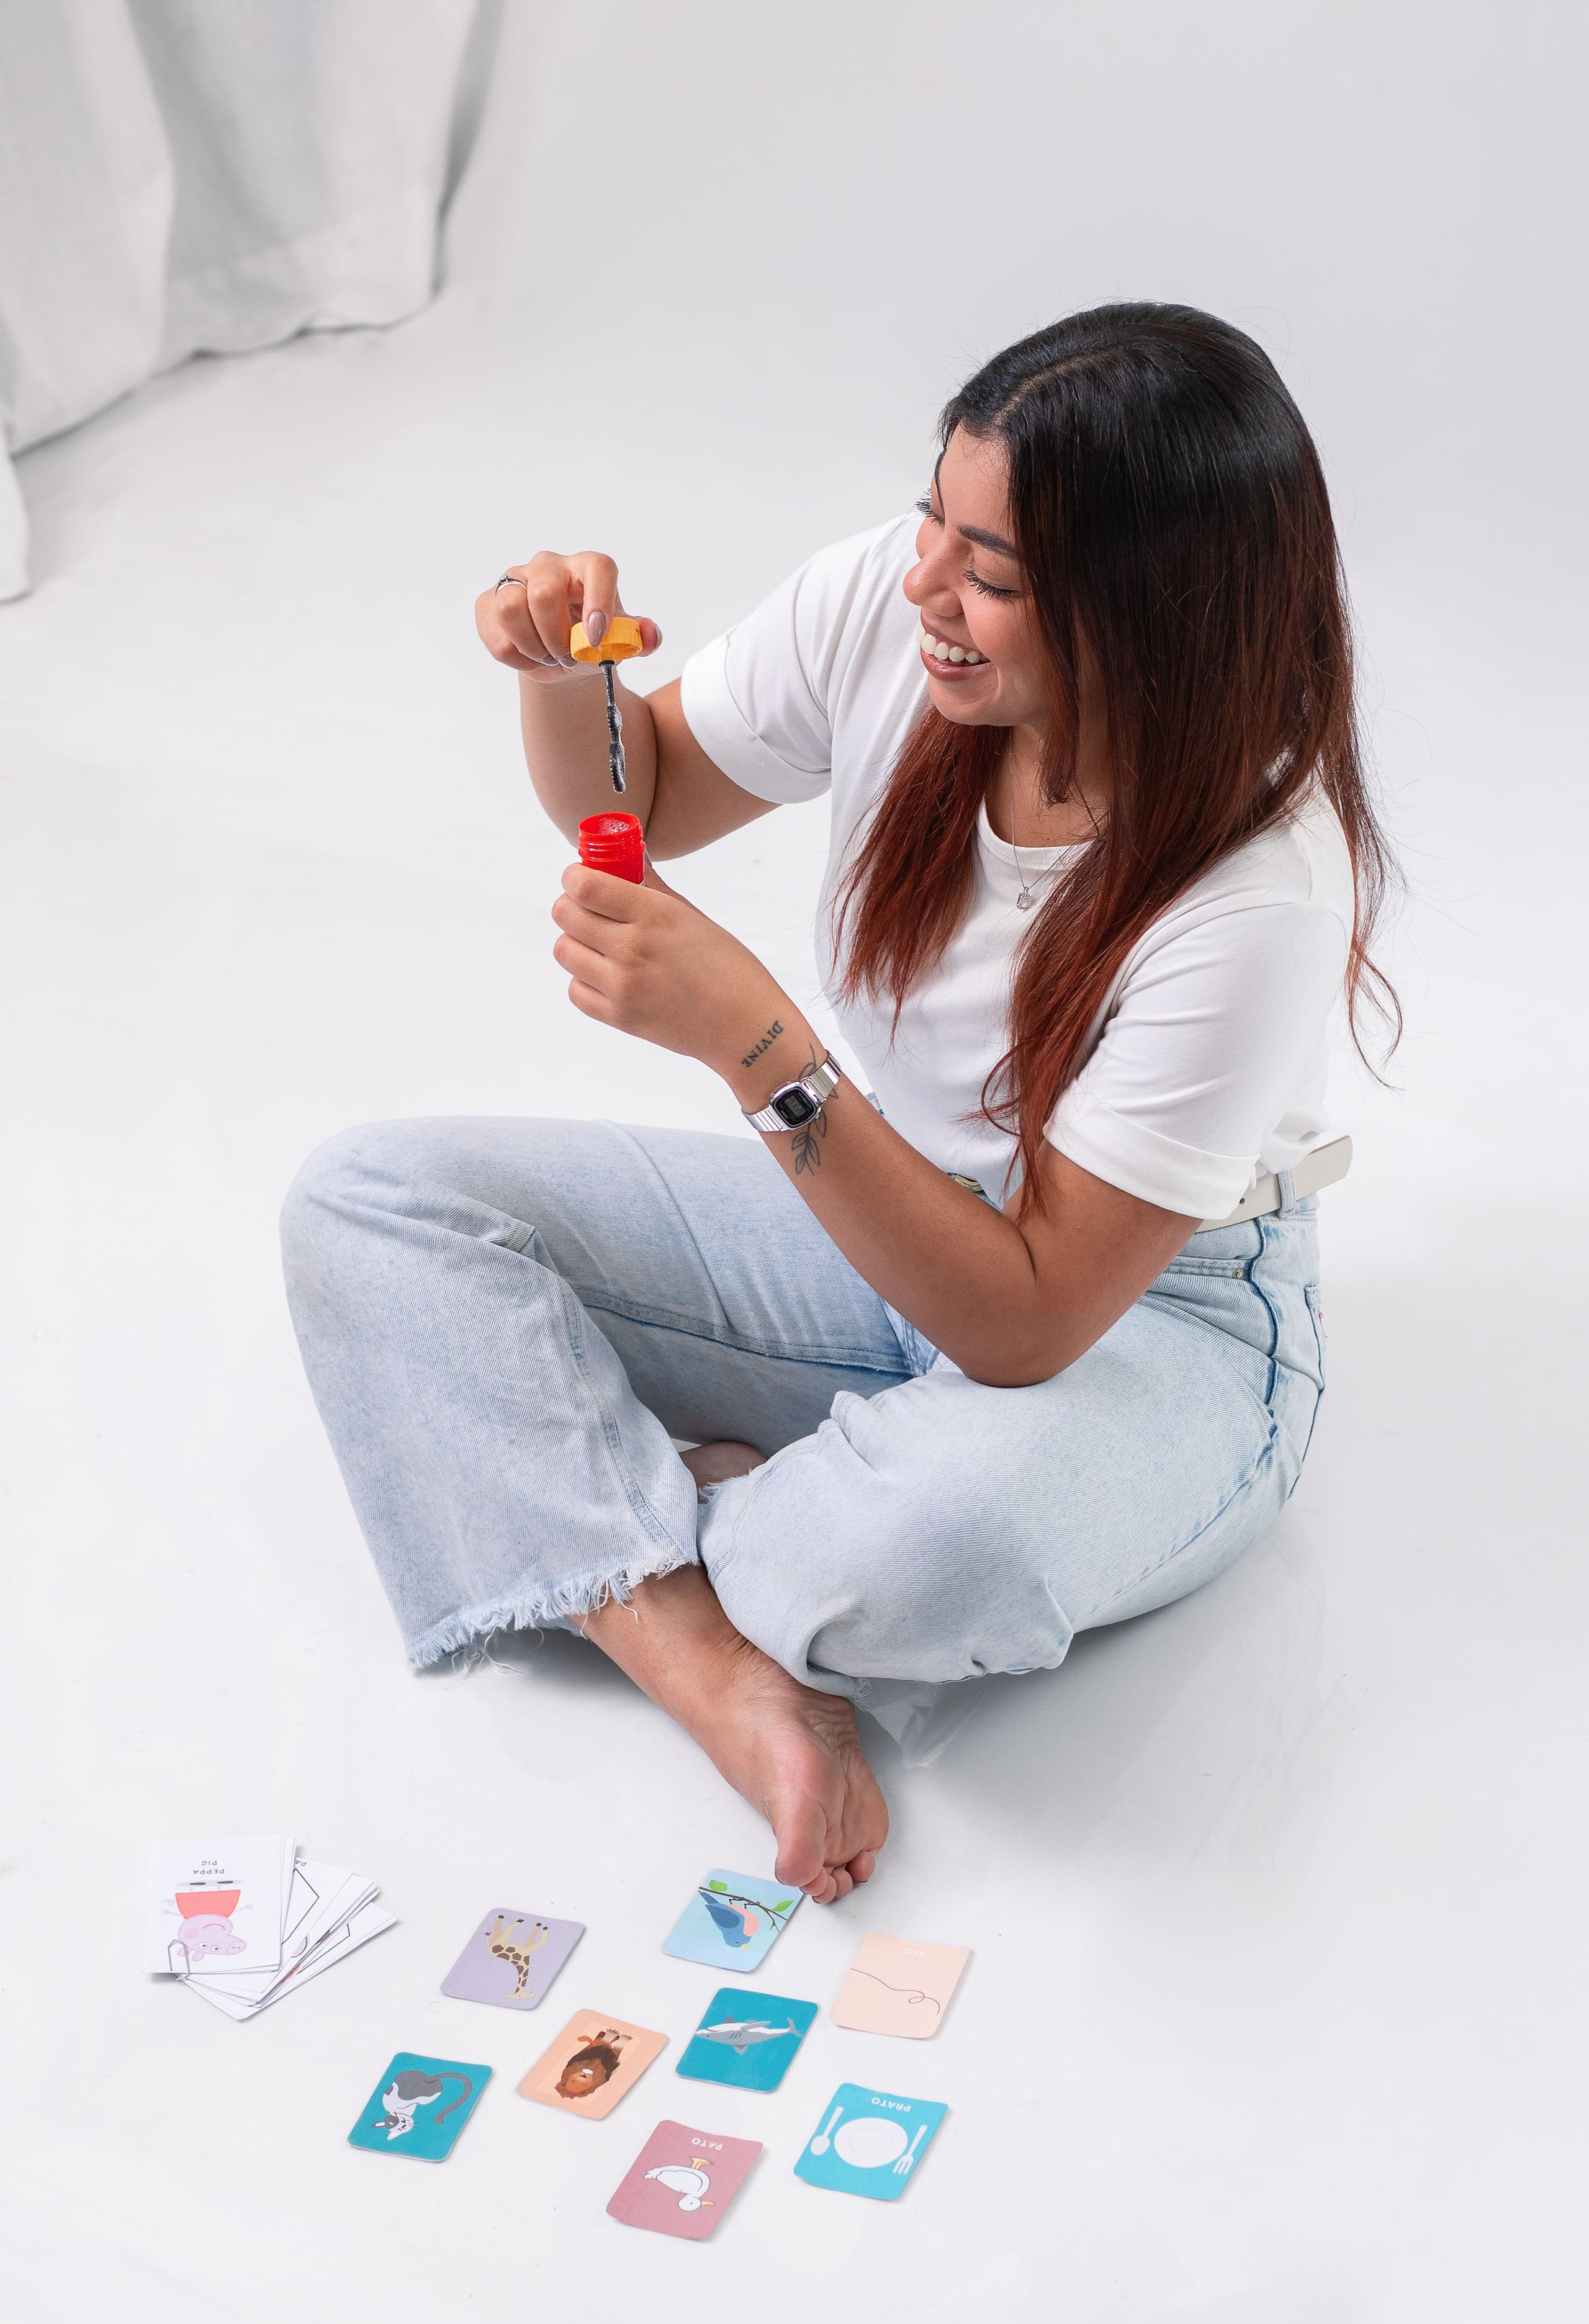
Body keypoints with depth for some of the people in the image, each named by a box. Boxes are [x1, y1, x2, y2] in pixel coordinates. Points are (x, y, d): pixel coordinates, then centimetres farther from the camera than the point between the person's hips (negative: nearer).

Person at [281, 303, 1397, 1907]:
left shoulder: (1260, 887, -31)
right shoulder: (886, 605, -16)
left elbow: (1028, 1322, -31)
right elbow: (638, 800, 4)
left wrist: (756, 1043, -37)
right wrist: (561, 676, -20)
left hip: (1154, 1316, -6)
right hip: (884, 1217, 6)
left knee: (935, 1535, -42)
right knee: (365, 1203, -8)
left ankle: (631, 1532, -5)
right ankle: (725, 1674, -23)